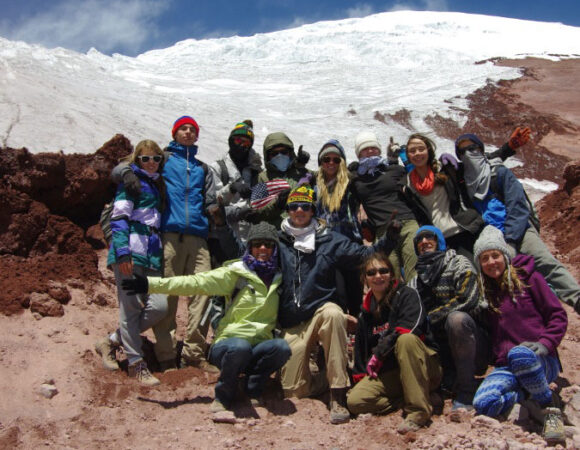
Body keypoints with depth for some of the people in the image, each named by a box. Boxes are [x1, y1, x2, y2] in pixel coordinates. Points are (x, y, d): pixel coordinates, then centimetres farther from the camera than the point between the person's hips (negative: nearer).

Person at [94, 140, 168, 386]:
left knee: (159, 306, -4)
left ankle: (111, 341, 13)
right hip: (131, 252, -7)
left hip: (152, 253, 7)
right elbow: (119, 218, -7)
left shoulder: (156, 185, 24)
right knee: (131, 306, -4)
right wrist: (123, 252, -18)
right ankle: (136, 363, 5)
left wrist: (161, 251, 21)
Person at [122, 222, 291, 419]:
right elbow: (195, 283, -9)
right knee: (240, 347, -38)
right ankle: (224, 396, -8)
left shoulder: (279, 279, 9)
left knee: (282, 347, -31)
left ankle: (253, 388, -3)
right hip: (228, 344, -2)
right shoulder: (236, 273, -2)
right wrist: (151, 284, -15)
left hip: (259, 347, 3)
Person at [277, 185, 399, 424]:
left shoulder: (328, 240, 5)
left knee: (333, 313, -39)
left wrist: (389, 237, -16)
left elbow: (363, 254, -1)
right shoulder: (276, 241, 5)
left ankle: (338, 397, -30)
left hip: (321, 311, -1)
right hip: (291, 324, 1)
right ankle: (327, 375, 29)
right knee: (294, 389, -7)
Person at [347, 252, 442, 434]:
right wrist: (360, 377, 6)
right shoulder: (365, 313, 14)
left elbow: (410, 327, -21)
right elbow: (361, 350, 17)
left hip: (424, 369, -4)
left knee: (406, 339, -37)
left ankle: (419, 409, -31)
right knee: (354, 401, -20)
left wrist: (379, 353, -16)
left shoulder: (407, 295, -4)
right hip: (389, 373, 5)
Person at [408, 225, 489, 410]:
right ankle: (451, 381, -13)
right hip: (443, 350, 5)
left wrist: (430, 318, -15)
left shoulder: (459, 264, 1)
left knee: (456, 318, -36)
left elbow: (467, 300, -15)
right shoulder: (416, 282, 18)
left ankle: (466, 391, -25)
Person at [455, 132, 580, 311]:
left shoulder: (500, 173, 8)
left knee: (545, 262, -24)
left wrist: (510, 241, -15)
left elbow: (518, 207, -3)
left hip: (517, 231, -2)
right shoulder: (462, 182, 18)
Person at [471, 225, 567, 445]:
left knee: (520, 354, -40)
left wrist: (545, 344, -13)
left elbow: (559, 315, 1)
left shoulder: (527, 277, 4)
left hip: (541, 361, -3)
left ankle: (551, 409, -16)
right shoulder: (485, 291, 15)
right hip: (506, 366, 3)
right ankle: (529, 392, 1)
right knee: (483, 404, -27)